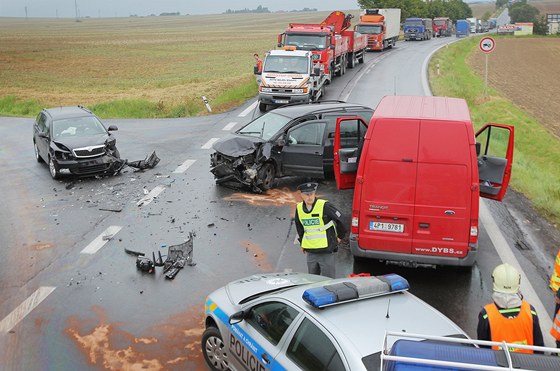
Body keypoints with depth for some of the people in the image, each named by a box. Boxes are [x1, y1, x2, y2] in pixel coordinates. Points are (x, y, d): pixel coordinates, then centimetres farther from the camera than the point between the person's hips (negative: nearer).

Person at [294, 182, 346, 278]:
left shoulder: (325, 206, -14)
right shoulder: (299, 208, 4)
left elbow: (340, 219, -5)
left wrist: (340, 236, 5)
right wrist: (302, 243, 21)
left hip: (327, 251, -5)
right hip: (310, 252, 5)